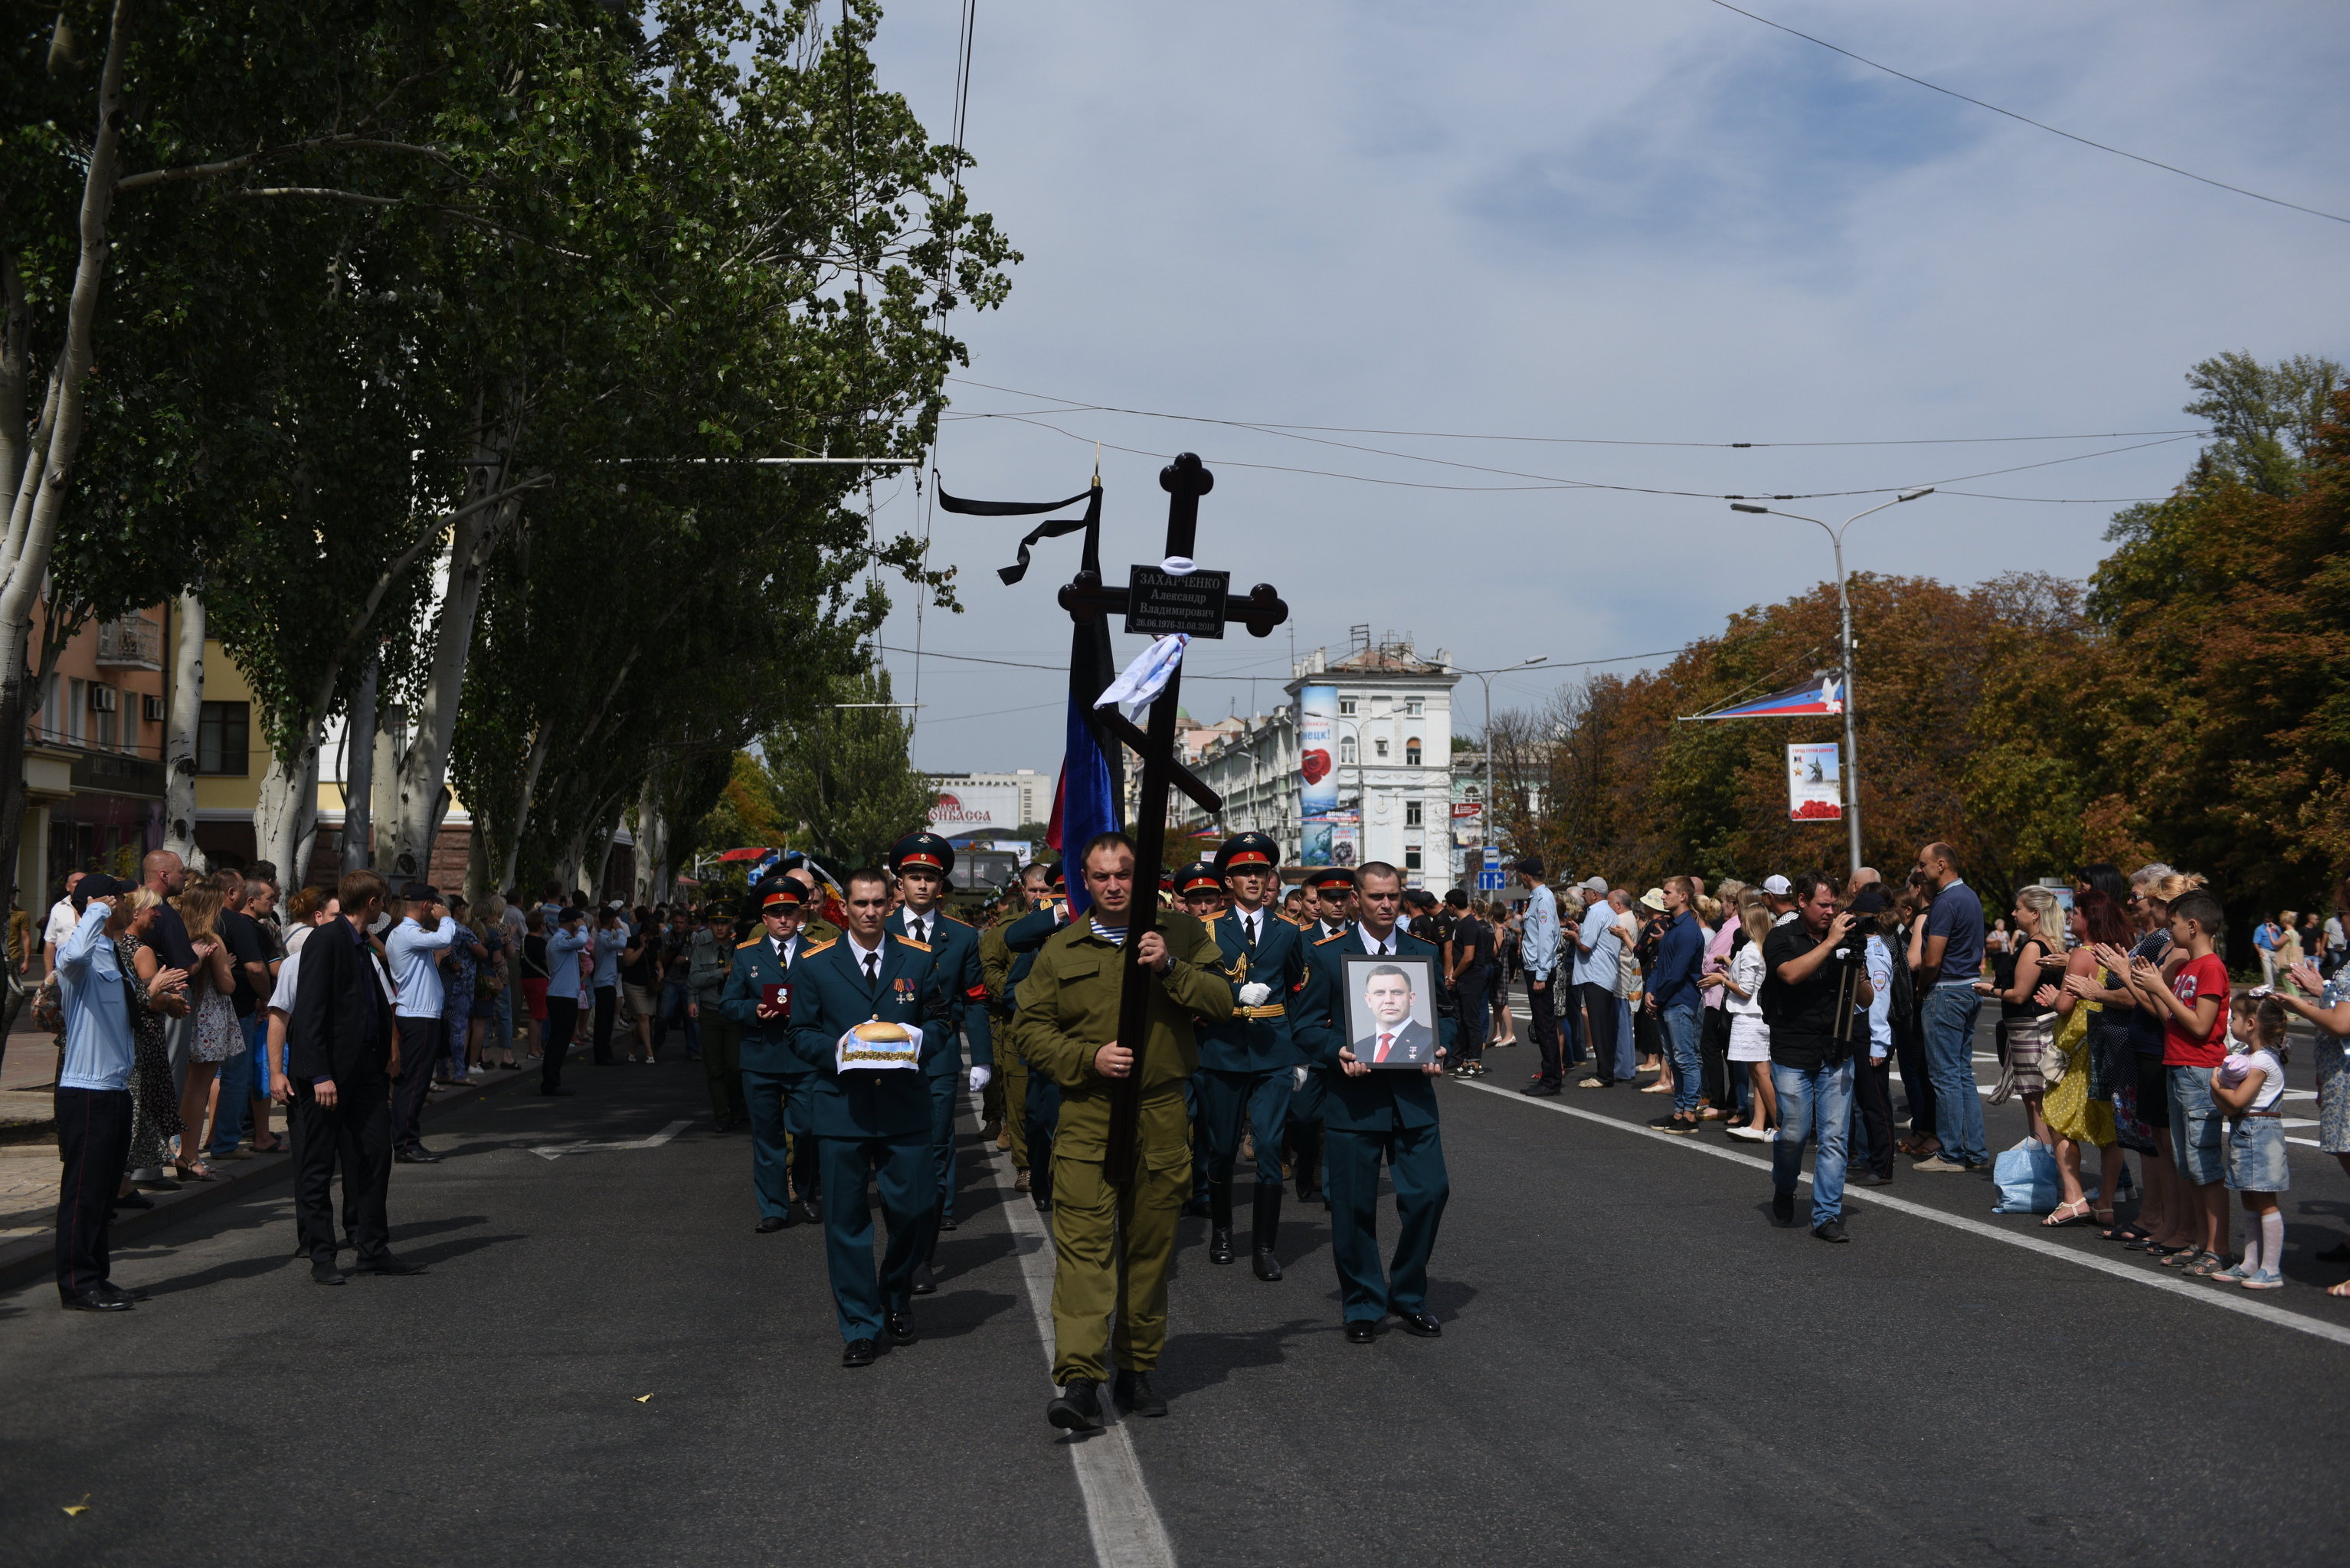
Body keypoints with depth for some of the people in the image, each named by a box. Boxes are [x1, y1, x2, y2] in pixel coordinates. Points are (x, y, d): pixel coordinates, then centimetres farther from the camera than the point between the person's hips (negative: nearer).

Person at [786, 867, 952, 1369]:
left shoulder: (918, 959, 7)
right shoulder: (814, 964, 5)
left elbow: (941, 1020, 12)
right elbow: (799, 1032, 6)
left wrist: (916, 1041, -9)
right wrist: (836, 1050, -13)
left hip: (905, 1106, 1)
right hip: (841, 1107, -1)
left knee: (916, 1208, 0)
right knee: (846, 1218, 2)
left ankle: (896, 1298, 29)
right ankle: (859, 1326, 14)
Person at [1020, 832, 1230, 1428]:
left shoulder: (1181, 933, 8)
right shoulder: (1061, 949, 9)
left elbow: (1222, 1001, 2)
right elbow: (1033, 1028, 7)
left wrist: (1171, 967, -13)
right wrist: (1089, 1058, -9)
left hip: (1162, 1116, 1)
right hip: (1086, 1116, -1)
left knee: (1150, 1247, 9)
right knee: (1082, 1242, -11)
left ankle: (1136, 1370, 22)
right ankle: (1079, 1380, -12)